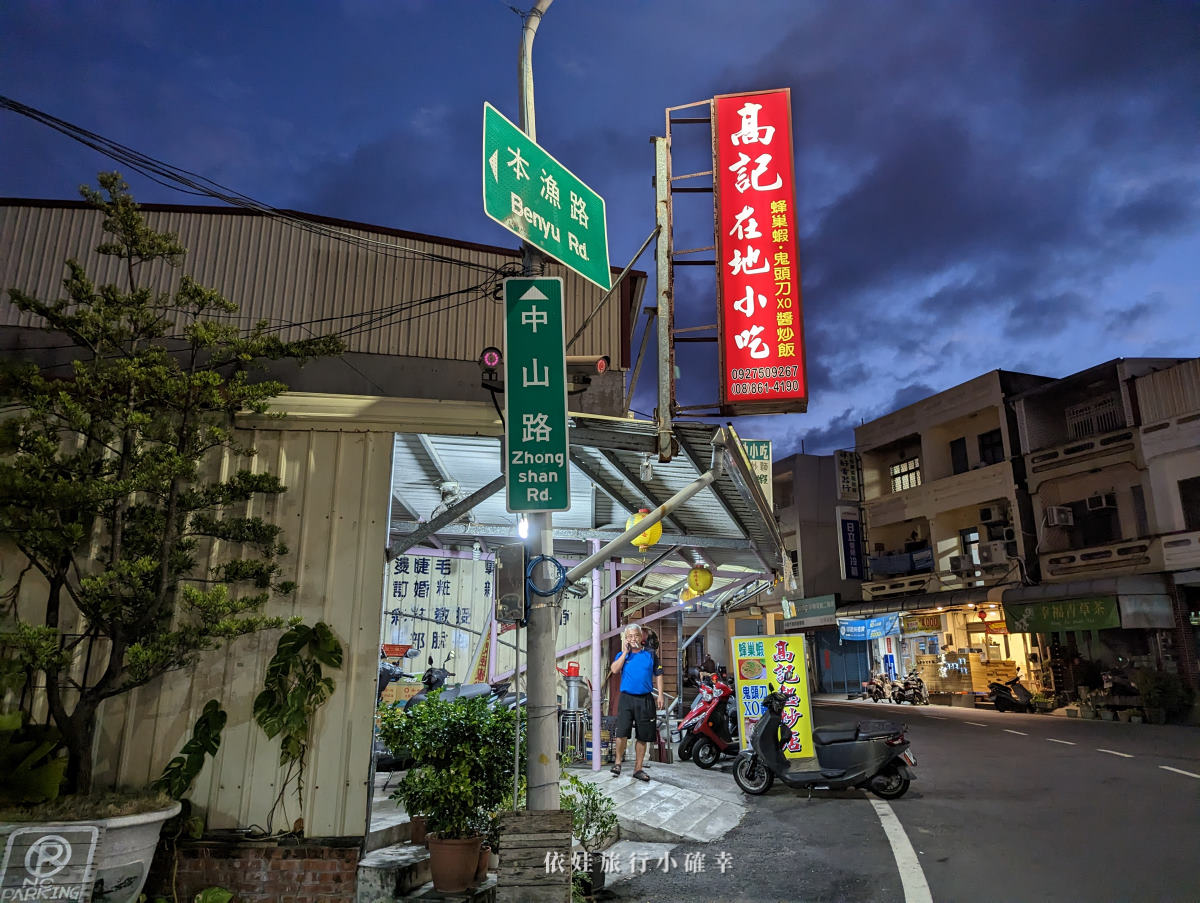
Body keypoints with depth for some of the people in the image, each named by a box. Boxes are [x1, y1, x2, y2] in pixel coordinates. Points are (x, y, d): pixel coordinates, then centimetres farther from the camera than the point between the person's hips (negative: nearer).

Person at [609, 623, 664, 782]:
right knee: (622, 733, -12)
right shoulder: (622, 654, 7)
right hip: (627, 698, -1)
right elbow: (614, 670, -10)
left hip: (645, 699, 2)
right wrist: (625, 652, -8)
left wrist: (660, 694, 1)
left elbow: (658, 675, 10)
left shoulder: (650, 654, 8)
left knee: (643, 736, 7)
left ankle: (638, 768, 19)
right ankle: (618, 762, 11)